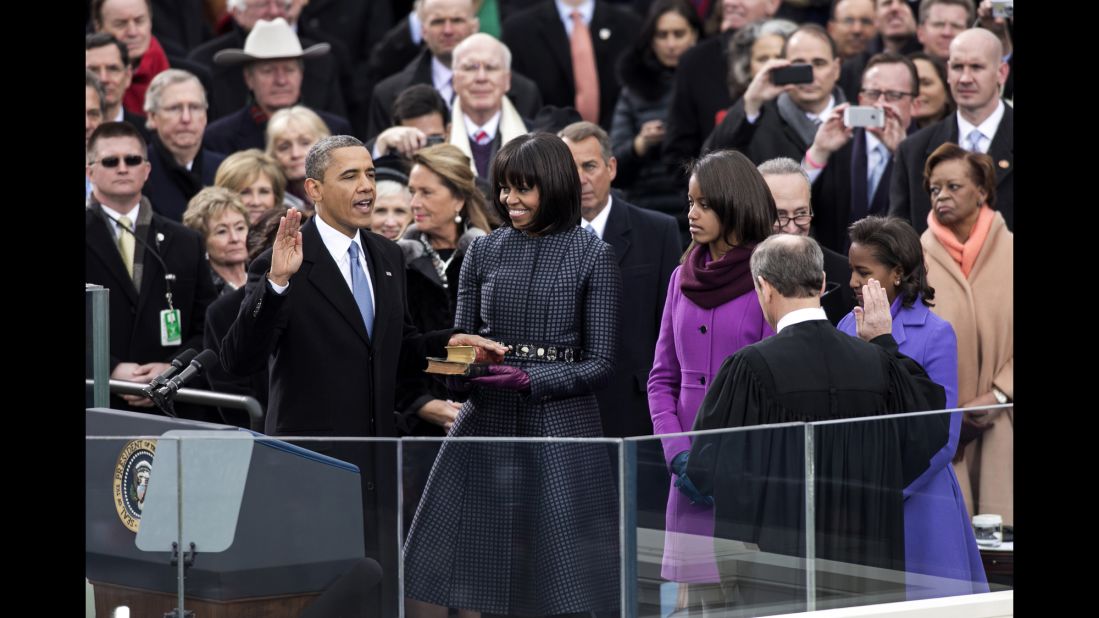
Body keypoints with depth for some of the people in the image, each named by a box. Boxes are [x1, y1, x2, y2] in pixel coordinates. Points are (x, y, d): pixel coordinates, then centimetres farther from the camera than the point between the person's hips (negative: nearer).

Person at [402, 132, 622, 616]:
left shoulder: (592, 257, 0)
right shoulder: (484, 252, 9)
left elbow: (600, 363, -3)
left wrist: (529, 380, -17)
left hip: (560, 430, -3)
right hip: (485, 423, 3)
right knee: (429, 575, -3)